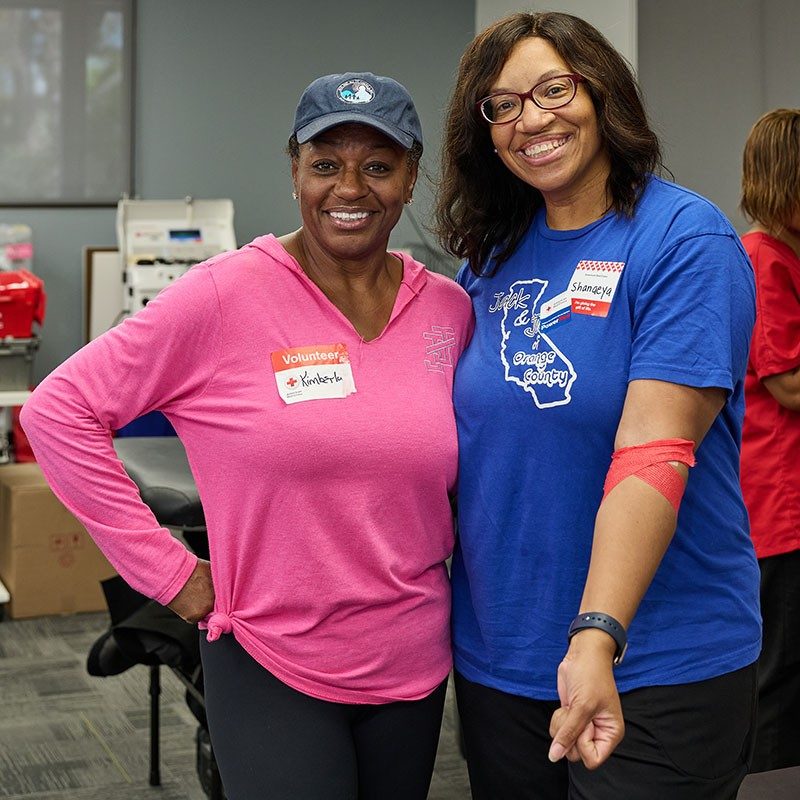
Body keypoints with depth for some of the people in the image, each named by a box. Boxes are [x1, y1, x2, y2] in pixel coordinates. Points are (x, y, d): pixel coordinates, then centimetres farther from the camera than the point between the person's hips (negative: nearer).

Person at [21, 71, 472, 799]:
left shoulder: (450, 310, 0)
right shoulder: (225, 297, -13)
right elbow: (59, 411, -11)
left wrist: (445, 544, 1)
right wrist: (166, 569, -11)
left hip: (415, 669, 5)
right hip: (272, 669, -4)